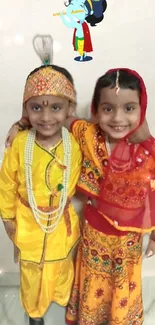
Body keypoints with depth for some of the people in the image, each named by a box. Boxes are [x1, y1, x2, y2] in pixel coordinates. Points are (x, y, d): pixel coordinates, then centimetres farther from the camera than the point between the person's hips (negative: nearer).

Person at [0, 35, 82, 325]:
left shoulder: (74, 145, -21)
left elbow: (77, 182, -6)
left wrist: (63, 205, 1)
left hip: (63, 223, 1)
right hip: (28, 224, 0)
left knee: (61, 267, 27)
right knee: (32, 273, 23)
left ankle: (63, 298, 59)